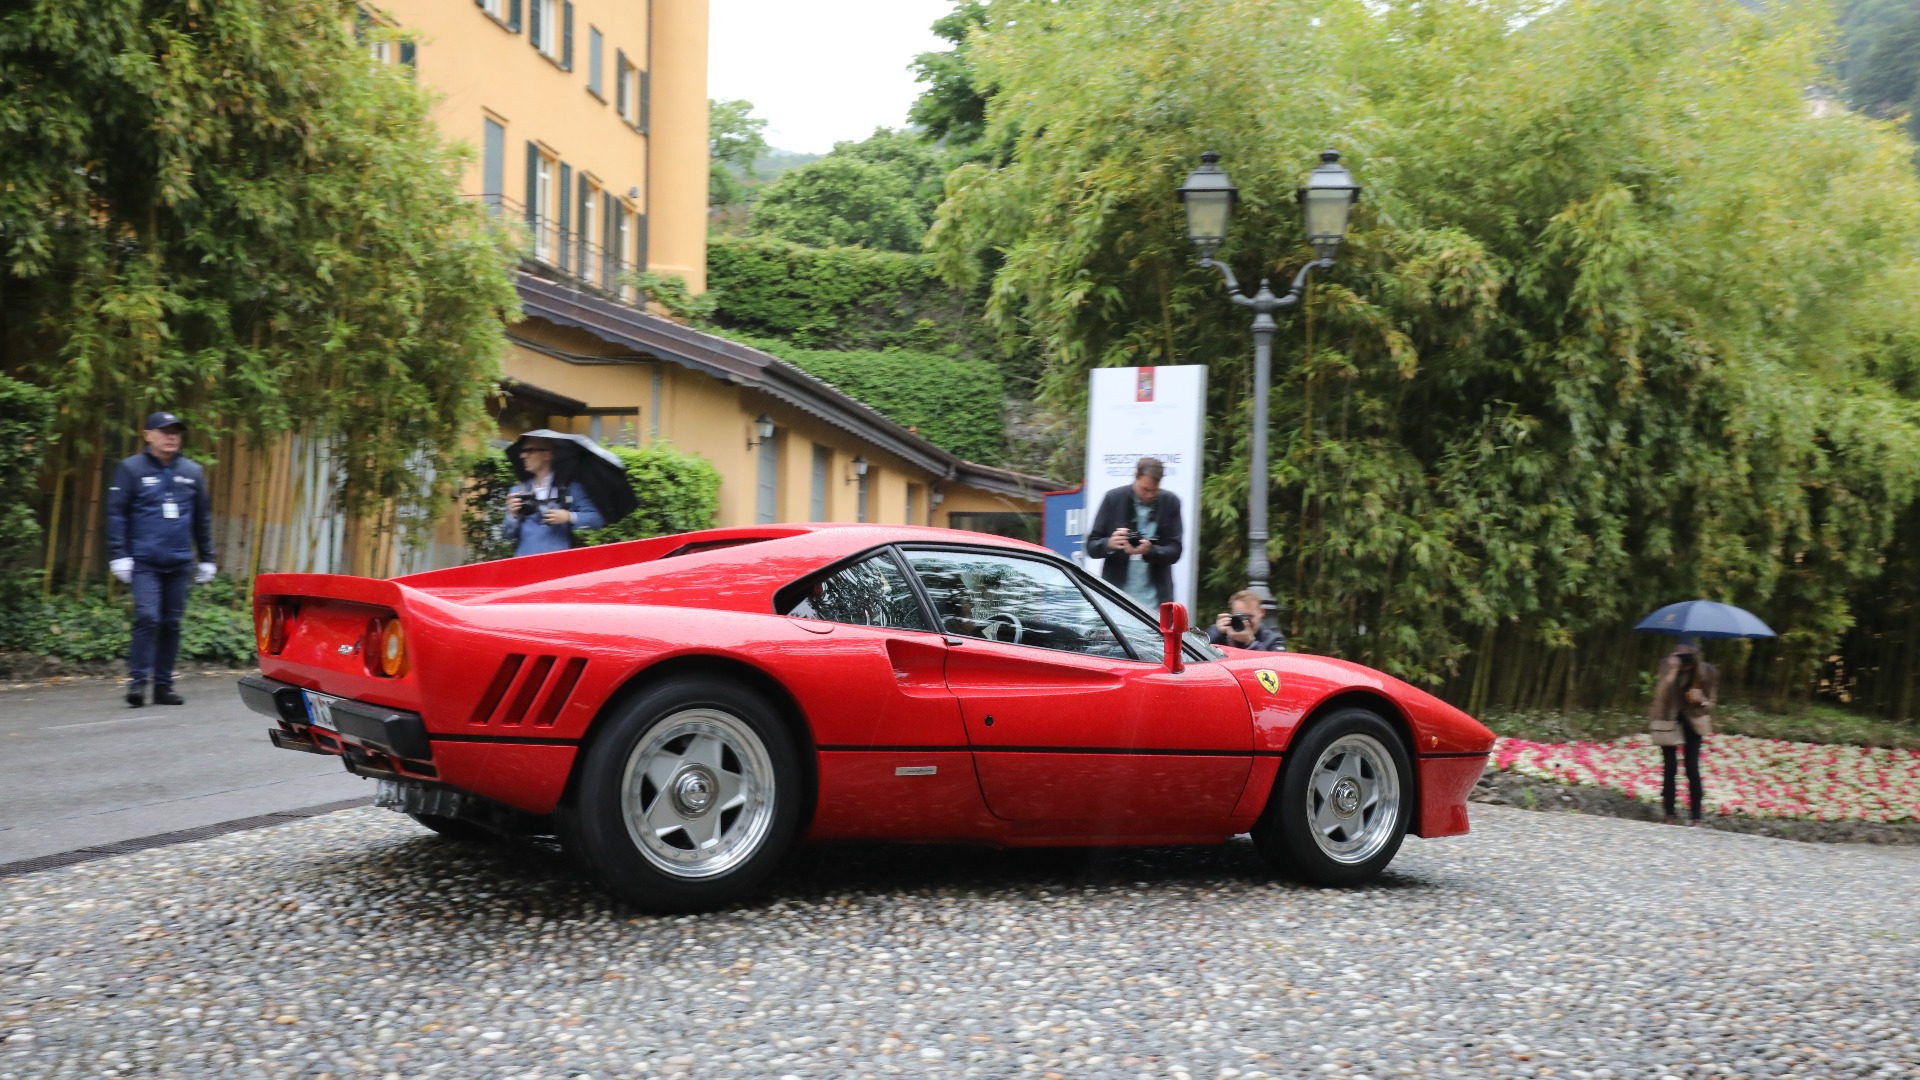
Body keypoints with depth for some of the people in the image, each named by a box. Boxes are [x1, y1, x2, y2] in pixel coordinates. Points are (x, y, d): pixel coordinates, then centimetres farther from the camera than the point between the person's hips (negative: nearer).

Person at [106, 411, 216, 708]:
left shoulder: (192, 471, 11)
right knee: (147, 618, -15)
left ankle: (163, 685, 14)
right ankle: (137, 681, -9)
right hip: (144, 561, -4)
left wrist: (207, 559, 16)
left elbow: (203, 518, 17)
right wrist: (118, 555, -10)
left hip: (179, 562, 4)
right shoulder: (132, 469, -1)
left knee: (172, 624, 6)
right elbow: (116, 513, -3)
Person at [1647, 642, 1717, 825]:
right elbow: (1660, 695, -27)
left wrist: (1701, 699, -25)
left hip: (1692, 722, 0)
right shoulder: (1668, 666, -16)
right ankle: (1670, 815, 11)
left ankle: (1696, 817, 1)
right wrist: (1673, 672, -36)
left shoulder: (1706, 672, -13)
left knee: (1692, 769, -6)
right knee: (1670, 769, 0)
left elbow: (1709, 704, -3)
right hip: (1668, 722, 0)